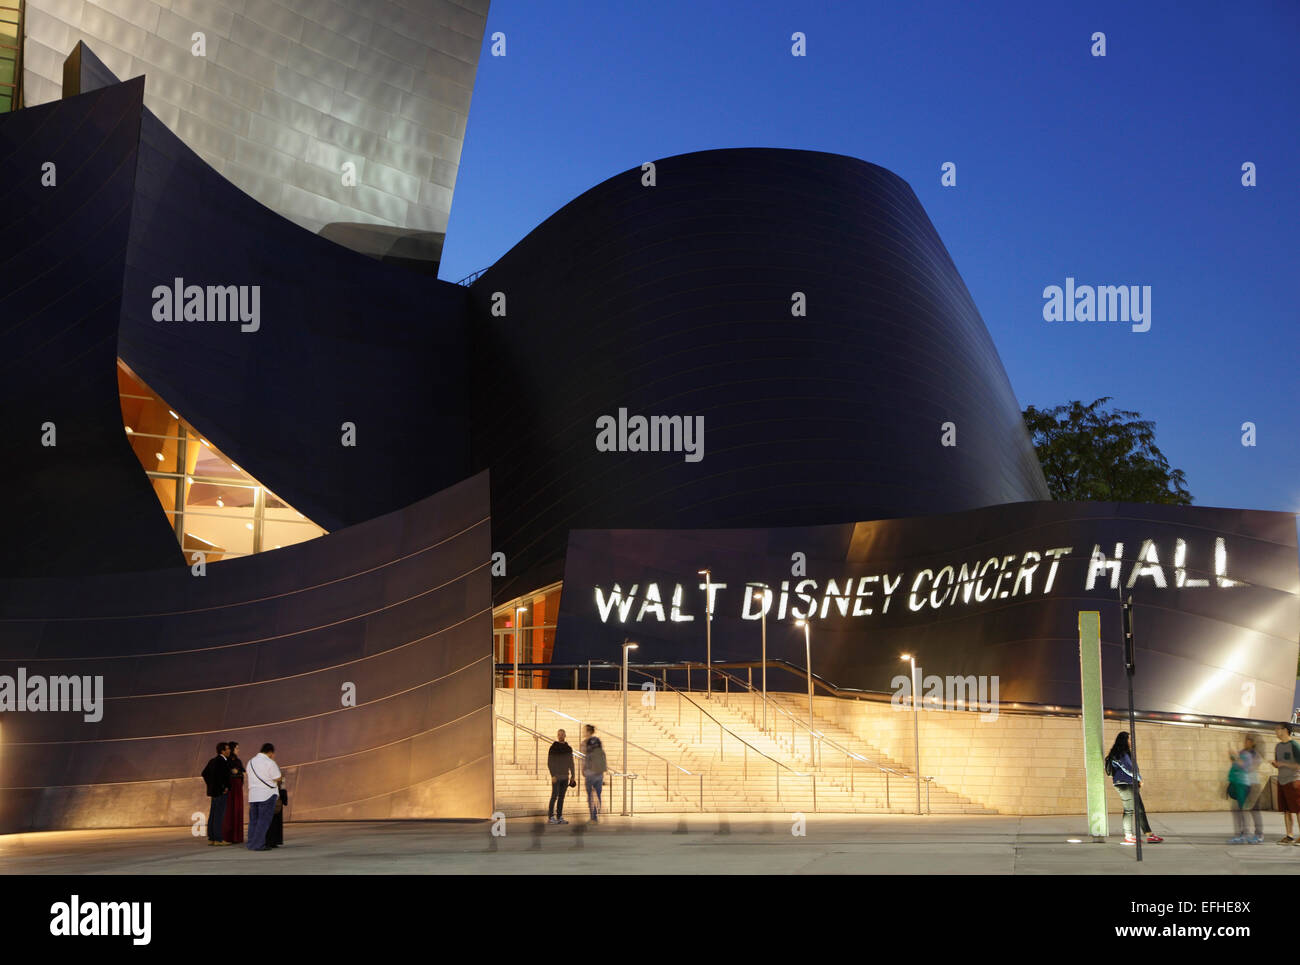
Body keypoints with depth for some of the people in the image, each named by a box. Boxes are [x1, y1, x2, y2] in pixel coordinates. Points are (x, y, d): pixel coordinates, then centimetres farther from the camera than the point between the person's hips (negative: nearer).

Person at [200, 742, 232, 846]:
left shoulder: (213, 761, 13)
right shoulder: (222, 761, -16)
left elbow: (204, 773, 19)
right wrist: (224, 788, -16)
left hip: (214, 791, 9)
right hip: (221, 792, -9)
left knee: (213, 815, 10)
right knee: (219, 815, -7)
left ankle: (211, 839, 13)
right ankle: (218, 839, -7)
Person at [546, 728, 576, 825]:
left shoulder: (569, 749, 8)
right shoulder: (553, 748, -7)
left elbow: (571, 763, 12)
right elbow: (549, 763, -10)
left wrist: (573, 776, 7)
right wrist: (553, 775, -18)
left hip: (565, 777, 5)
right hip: (556, 777, -5)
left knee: (561, 797, 5)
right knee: (554, 796, -9)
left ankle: (559, 817, 8)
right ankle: (550, 818, -6)